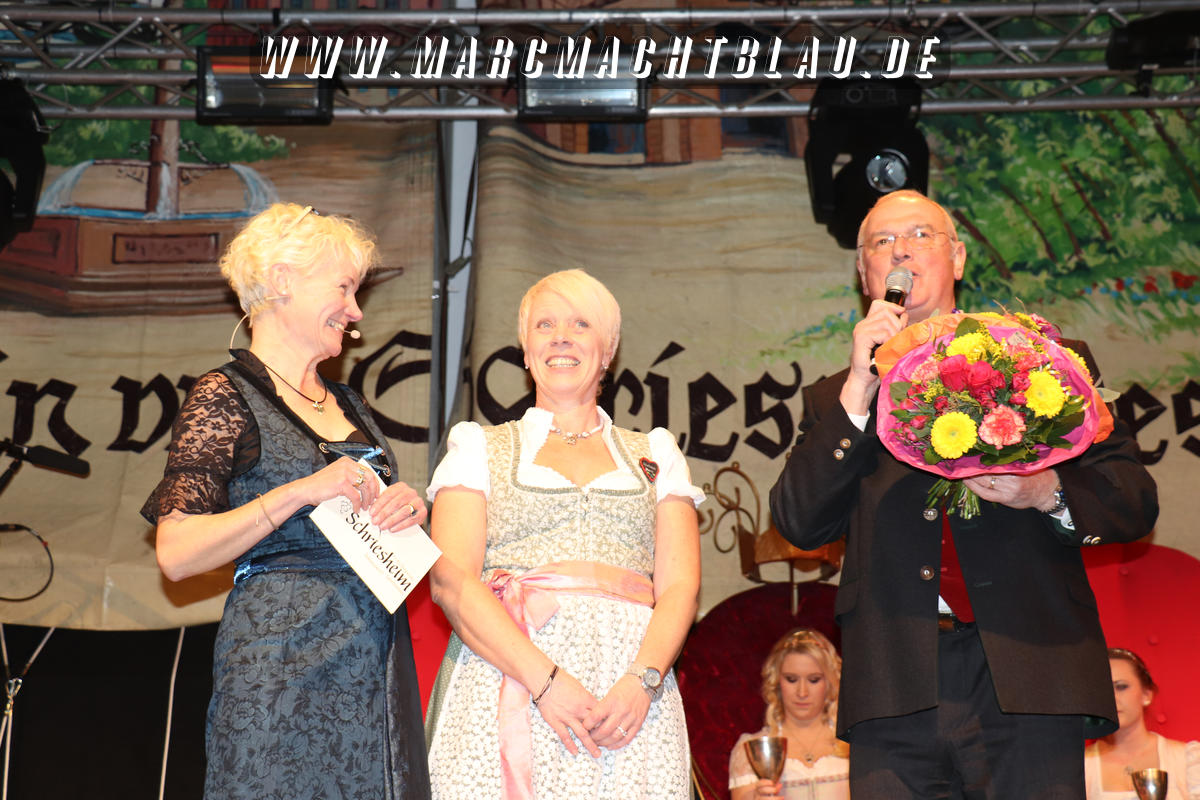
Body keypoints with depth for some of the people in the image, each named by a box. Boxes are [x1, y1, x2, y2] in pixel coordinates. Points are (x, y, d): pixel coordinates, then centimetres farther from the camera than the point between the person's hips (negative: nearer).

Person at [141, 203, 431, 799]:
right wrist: (300, 492, -19)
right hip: (283, 658, -7)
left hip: (378, 659, 7)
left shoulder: (348, 405, 17)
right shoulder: (225, 397, -5)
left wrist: (409, 509, 3)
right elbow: (177, 554, -13)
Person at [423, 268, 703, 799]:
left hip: (631, 700, 1)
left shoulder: (654, 454, 18)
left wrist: (642, 681, -12)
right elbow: (450, 580, -1)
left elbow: (680, 585, 8)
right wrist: (545, 679, -14)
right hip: (506, 677, -1)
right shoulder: (479, 447, 13)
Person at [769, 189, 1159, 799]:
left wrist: (1051, 494, -10)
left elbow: (1136, 501, 11)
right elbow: (799, 524, 2)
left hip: (1026, 678, -1)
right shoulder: (837, 400, 17)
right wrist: (859, 390, -3)